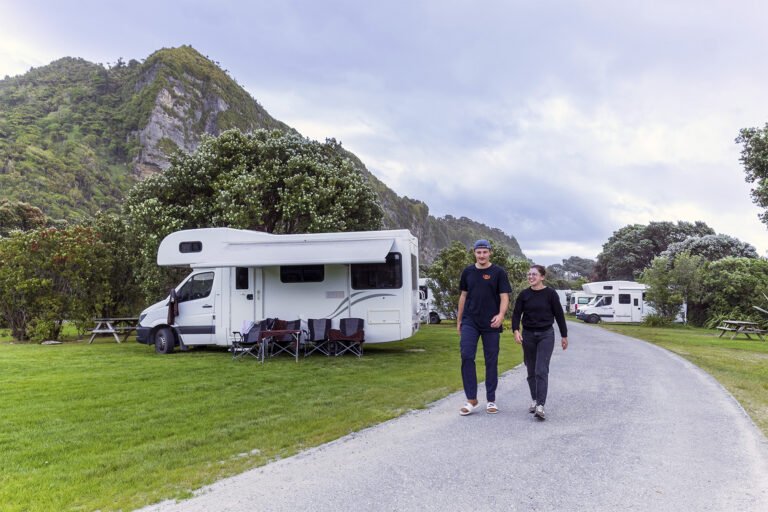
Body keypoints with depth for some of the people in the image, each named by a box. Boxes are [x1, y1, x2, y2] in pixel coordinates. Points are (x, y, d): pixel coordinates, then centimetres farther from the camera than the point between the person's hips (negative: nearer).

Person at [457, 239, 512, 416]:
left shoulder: (498, 272, -1)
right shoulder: (467, 272, 8)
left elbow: (504, 297, -5)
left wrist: (501, 314, -24)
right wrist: (459, 320, 15)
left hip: (491, 323, -2)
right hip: (470, 322, 2)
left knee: (491, 361, 5)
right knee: (466, 356, -10)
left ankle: (491, 401, 16)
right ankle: (471, 400, -2)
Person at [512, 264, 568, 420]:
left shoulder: (550, 294, -5)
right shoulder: (524, 295, 1)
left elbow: (559, 315, 1)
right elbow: (516, 314, -1)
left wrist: (564, 335, 4)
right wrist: (516, 330, -18)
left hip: (546, 335, -3)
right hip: (528, 335, 3)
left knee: (541, 371, -12)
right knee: (531, 371, 11)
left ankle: (540, 406, -15)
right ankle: (534, 400, 27)